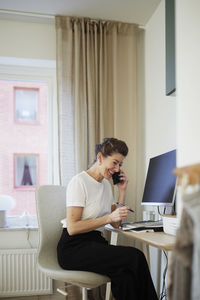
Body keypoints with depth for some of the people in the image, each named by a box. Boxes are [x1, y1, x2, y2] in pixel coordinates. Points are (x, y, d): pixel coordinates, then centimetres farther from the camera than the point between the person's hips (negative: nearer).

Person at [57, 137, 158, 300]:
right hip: (74, 249, -7)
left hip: (96, 242, 7)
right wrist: (109, 217, -22)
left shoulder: (107, 184, 14)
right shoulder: (79, 182, -10)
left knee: (125, 277, -25)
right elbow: (72, 227, -17)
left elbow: (116, 224, 15)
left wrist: (122, 191, 9)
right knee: (135, 257, -26)